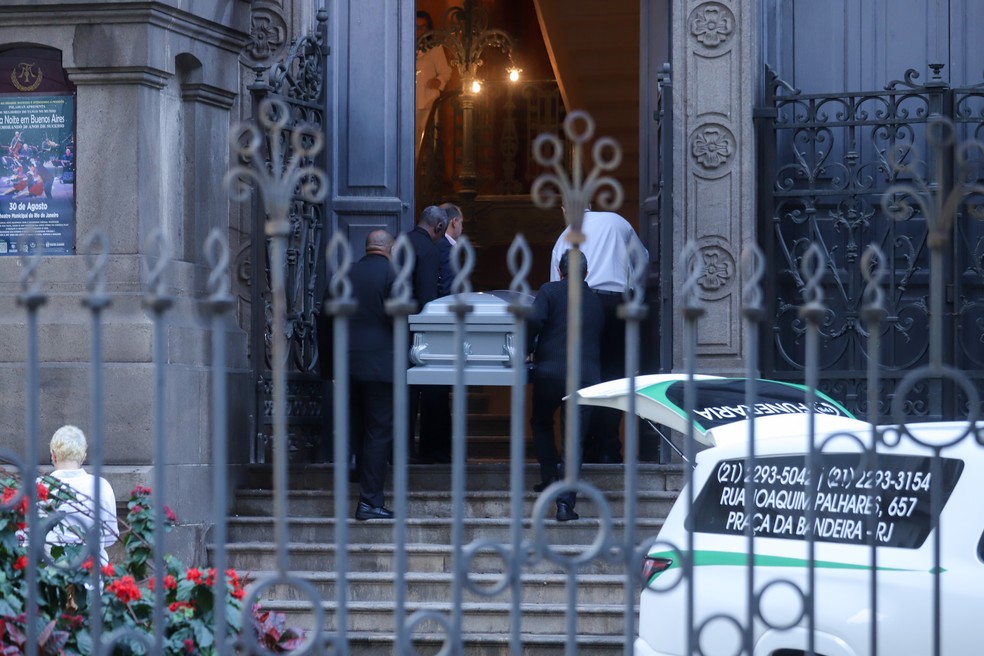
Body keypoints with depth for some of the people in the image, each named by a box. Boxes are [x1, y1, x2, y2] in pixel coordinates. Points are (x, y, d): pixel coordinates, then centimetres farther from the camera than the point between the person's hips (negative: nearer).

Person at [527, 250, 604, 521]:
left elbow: (534, 321, -14)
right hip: (586, 376, 2)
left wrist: (527, 351, 1)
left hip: (550, 373, -2)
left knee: (541, 423, 25)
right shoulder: (595, 301, 16)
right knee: (574, 439, 2)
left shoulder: (549, 291, 2)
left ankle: (550, 476, 18)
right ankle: (565, 501, -8)